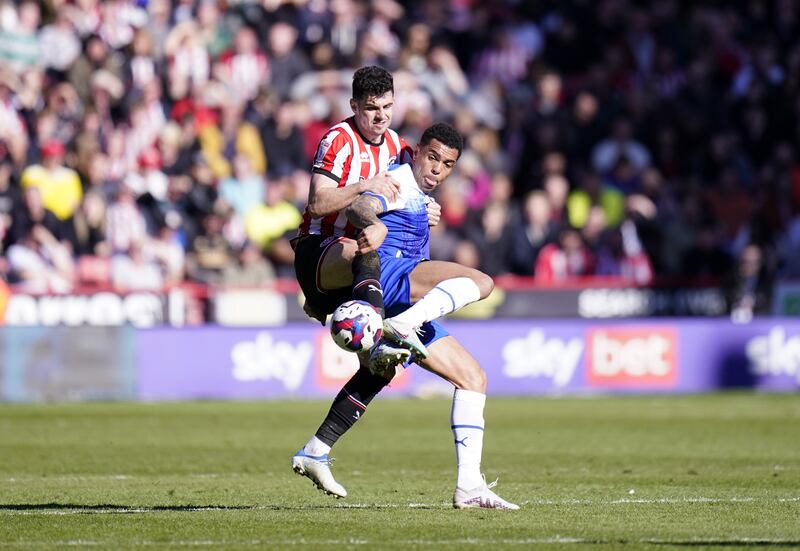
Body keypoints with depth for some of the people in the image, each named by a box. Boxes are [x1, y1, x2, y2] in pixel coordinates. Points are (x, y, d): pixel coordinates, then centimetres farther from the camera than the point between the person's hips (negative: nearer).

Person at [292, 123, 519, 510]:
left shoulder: (420, 197, 29)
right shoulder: (401, 182, -1)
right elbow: (359, 206, -24)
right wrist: (373, 225, -47)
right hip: (385, 275, -9)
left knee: (473, 378, 5)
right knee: (480, 282, -30)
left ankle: (469, 486, -2)